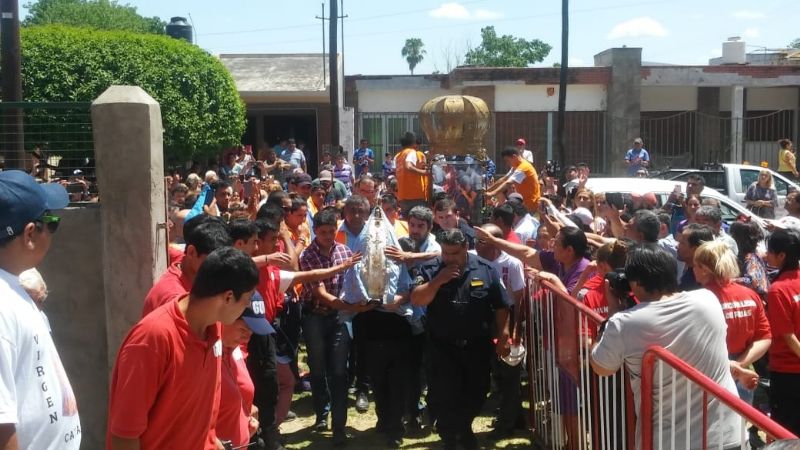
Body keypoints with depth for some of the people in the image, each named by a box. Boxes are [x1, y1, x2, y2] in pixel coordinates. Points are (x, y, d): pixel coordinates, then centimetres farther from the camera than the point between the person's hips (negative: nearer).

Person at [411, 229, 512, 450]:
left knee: (476, 392, 13)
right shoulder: (431, 270, -6)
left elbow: (501, 306, 1)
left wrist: (503, 336, -1)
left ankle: (464, 428, 40)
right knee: (444, 395, 0)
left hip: (477, 346, 1)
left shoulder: (485, 269, -5)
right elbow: (416, 300, -15)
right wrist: (438, 280, -24)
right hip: (443, 347, -1)